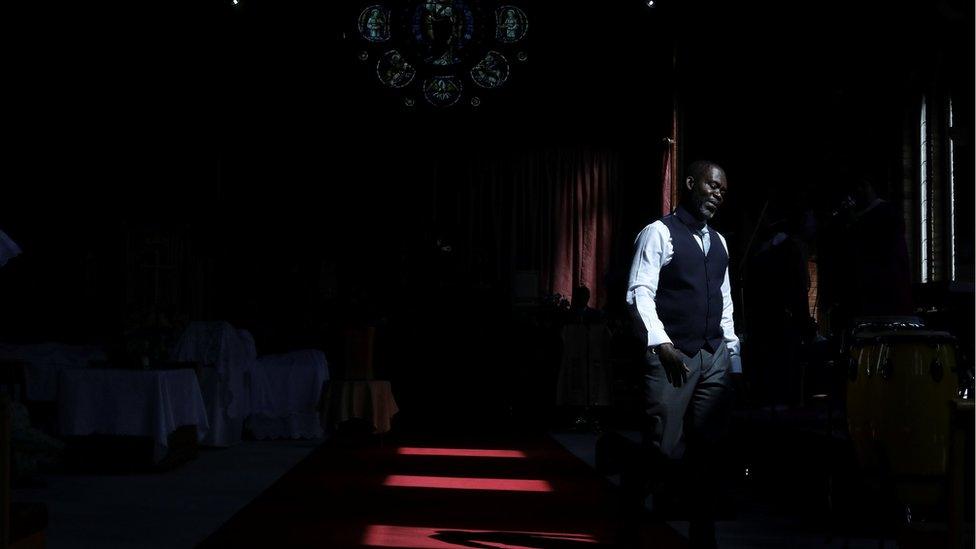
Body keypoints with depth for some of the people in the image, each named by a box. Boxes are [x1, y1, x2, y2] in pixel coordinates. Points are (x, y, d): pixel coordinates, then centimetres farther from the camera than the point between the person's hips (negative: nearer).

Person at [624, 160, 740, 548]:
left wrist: (731, 352, 13)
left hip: (715, 357, 6)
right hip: (672, 356, -6)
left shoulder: (719, 242, 19)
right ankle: (632, 512, 14)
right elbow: (639, 293, -11)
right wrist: (661, 345, -21)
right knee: (666, 450, -10)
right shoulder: (658, 233, -2)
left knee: (708, 450, 3)